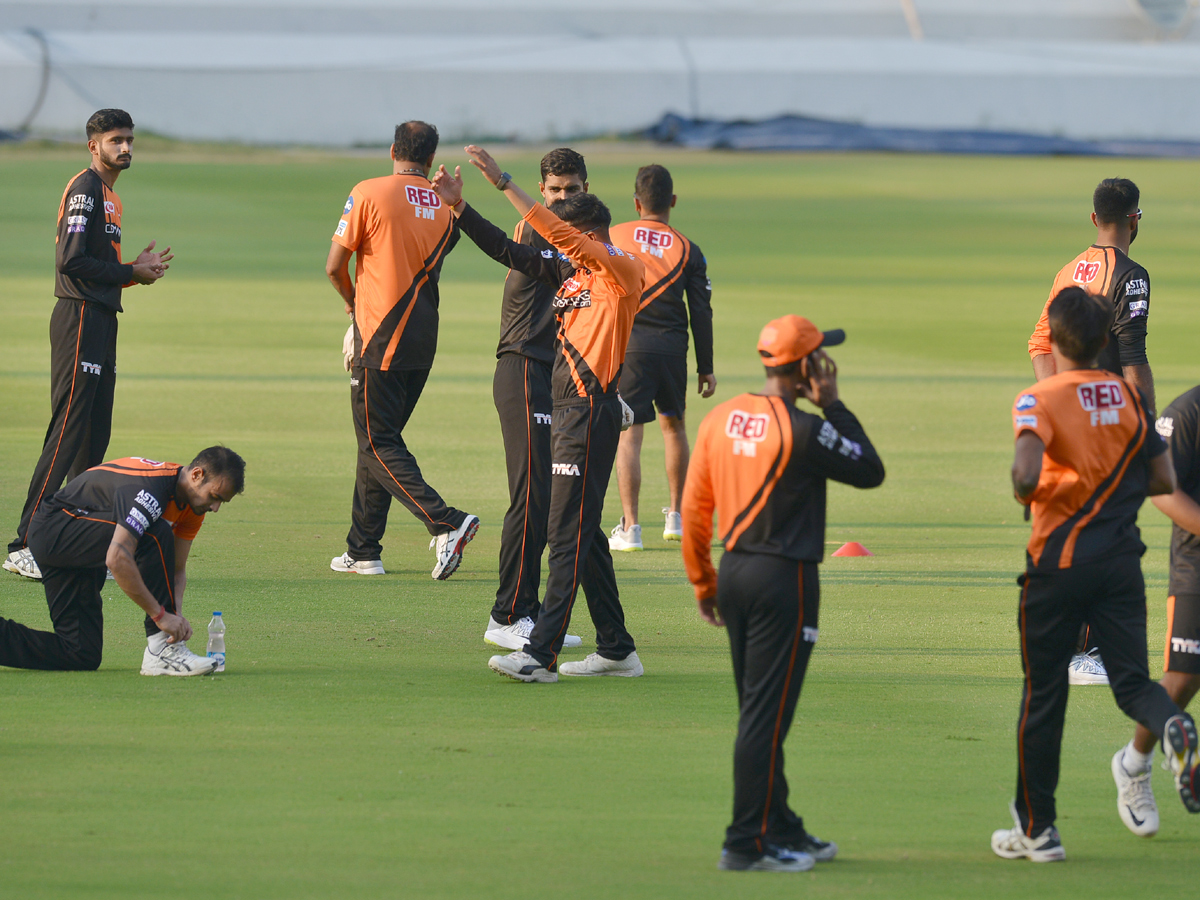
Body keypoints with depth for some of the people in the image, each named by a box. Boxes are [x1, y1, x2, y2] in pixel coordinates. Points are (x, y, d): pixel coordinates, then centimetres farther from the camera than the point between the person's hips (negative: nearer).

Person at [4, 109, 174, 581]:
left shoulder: (108, 195, 21)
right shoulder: (85, 189, -10)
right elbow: (71, 262, -19)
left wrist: (138, 268, 6)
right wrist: (132, 273, -11)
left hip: (101, 319, 10)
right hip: (80, 317, -10)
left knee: (94, 437, 10)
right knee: (68, 433, -12)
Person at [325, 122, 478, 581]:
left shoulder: (369, 193, -9)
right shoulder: (445, 206, 6)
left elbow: (335, 266, -7)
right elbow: (430, 266, 11)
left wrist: (352, 300, 14)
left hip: (381, 341, -6)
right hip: (423, 339, 6)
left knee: (379, 443, -4)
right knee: (379, 439, 15)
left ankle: (445, 522, -21)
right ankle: (363, 549, 18)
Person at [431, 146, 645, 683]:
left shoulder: (623, 272, -10)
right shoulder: (569, 272, 15)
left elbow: (558, 232, -20)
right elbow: (509, 252, 15)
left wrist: (503, 183, -21)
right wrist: (458, 207, 5)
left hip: (591, 412, -10)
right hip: (566, 411, 10)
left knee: (568, 533, -12)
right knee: (580, 533, 12)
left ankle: (541, 654, -17)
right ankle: (616, 650, 18)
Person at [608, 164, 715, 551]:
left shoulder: (614, 237, 2)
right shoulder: (688, 250, 3)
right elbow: (701, 312, 4)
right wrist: (706, 368, 10)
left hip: (627, 346, -2)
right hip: (673, 348, 2)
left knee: (629, 433, -4)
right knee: (673, 423, 22)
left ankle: (630, 527, -11)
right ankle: (675, 516, 29)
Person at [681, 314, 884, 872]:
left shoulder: (720, 419, 5)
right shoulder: (802, 430, -17)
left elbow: (694, 509, 9)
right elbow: (870, 471, -6)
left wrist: (703, 585, 18)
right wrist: (832, 406, -2)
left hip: (733, 573, 8)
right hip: (784, 577, -8)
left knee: (759, 710, 16)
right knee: (765, 713, -4)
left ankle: (781, 829, 26)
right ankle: (747, 843, -4)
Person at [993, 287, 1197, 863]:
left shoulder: (1039, 400, -10)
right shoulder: (1129, 397, 6)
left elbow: (1026, 476, -26)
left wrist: (1025, 491, -3)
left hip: (1058, 561, -3)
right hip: (1122, 557, 3)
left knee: (1043, 694, 8)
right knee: (1131, 682, 4)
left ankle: (1036, 829, 15)